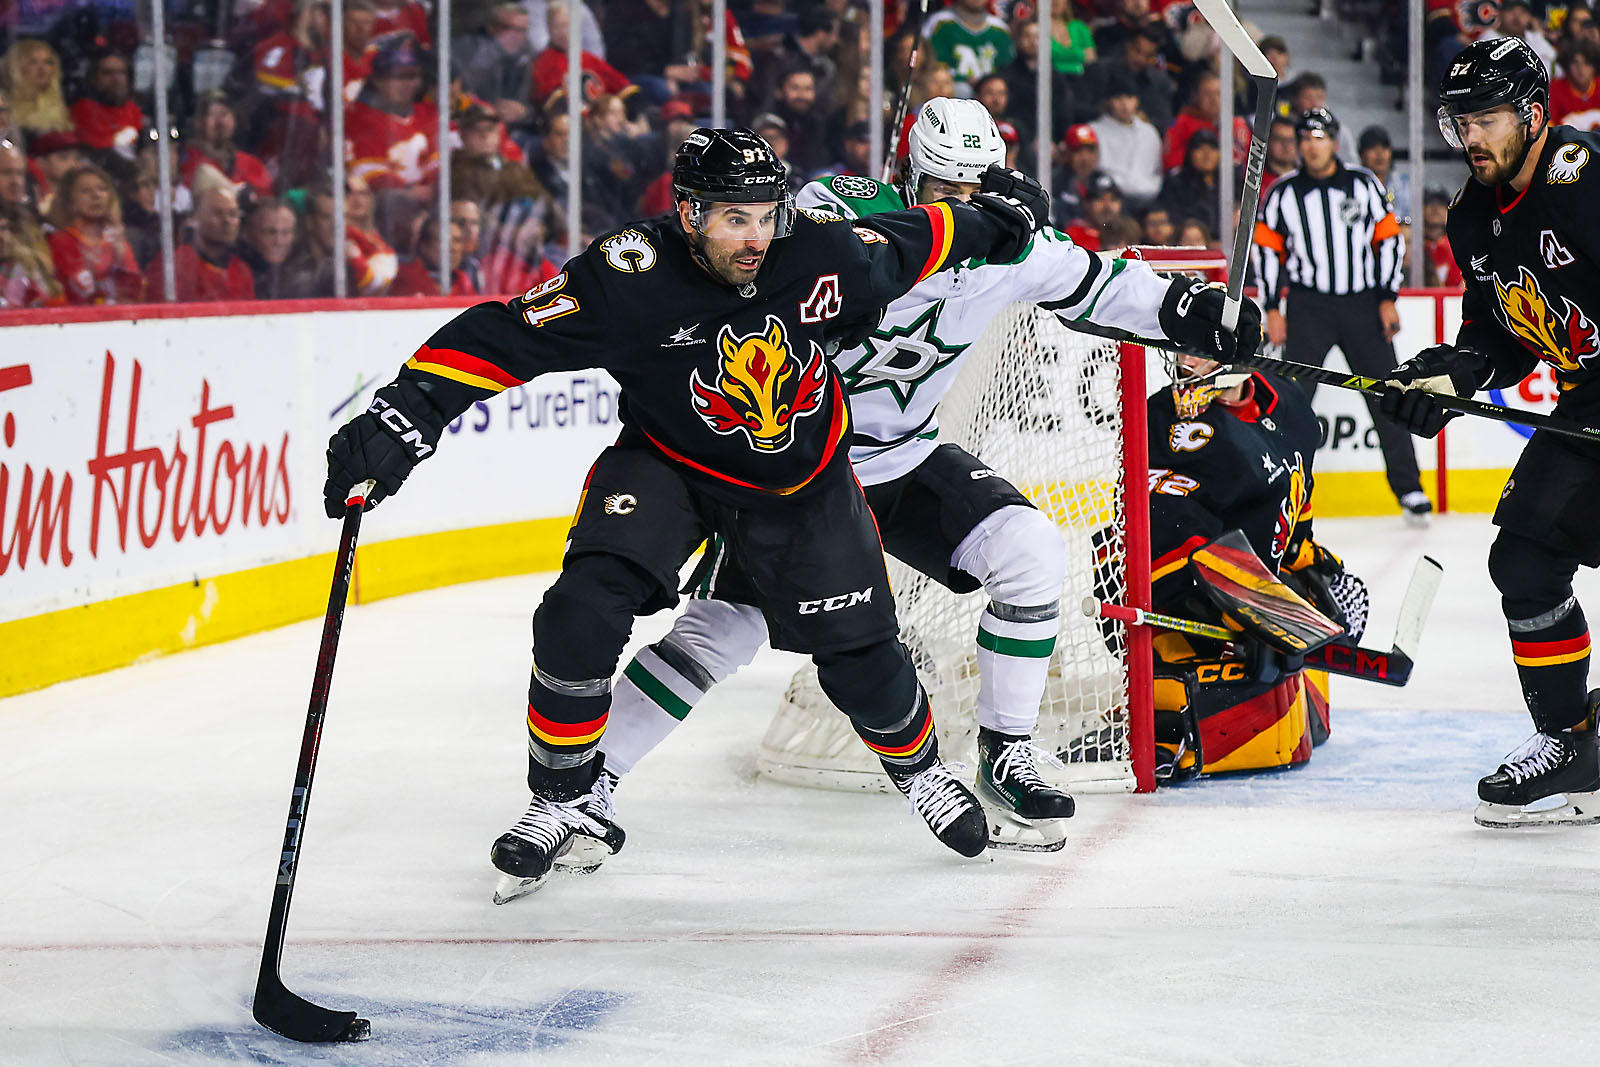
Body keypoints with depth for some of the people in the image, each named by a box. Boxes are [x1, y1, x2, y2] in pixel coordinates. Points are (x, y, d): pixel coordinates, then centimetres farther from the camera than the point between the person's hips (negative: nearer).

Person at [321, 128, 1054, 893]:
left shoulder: (820, 256, -23)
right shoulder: (630, 278, -31)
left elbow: (909, 244, -2)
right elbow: (503, 338, -34)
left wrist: (996, 215, 12)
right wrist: (406, 414, -44)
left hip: (800, 479, 2)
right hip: (667, 462, -2)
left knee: (856, 646, 4)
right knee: (582, 612, -22)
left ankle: (918, 767, 37)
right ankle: (566, 799, -3)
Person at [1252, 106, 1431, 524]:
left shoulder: (1364, 185, 2)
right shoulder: (1284, 193, 2)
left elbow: (1389, 239, 4)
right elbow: (1265, 249, 5)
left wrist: (1387, 299, -2)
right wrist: (1273, 310, -1)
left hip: (1362, 303, 1)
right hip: (1308, 305, -1)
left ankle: (1409, 489, 11)